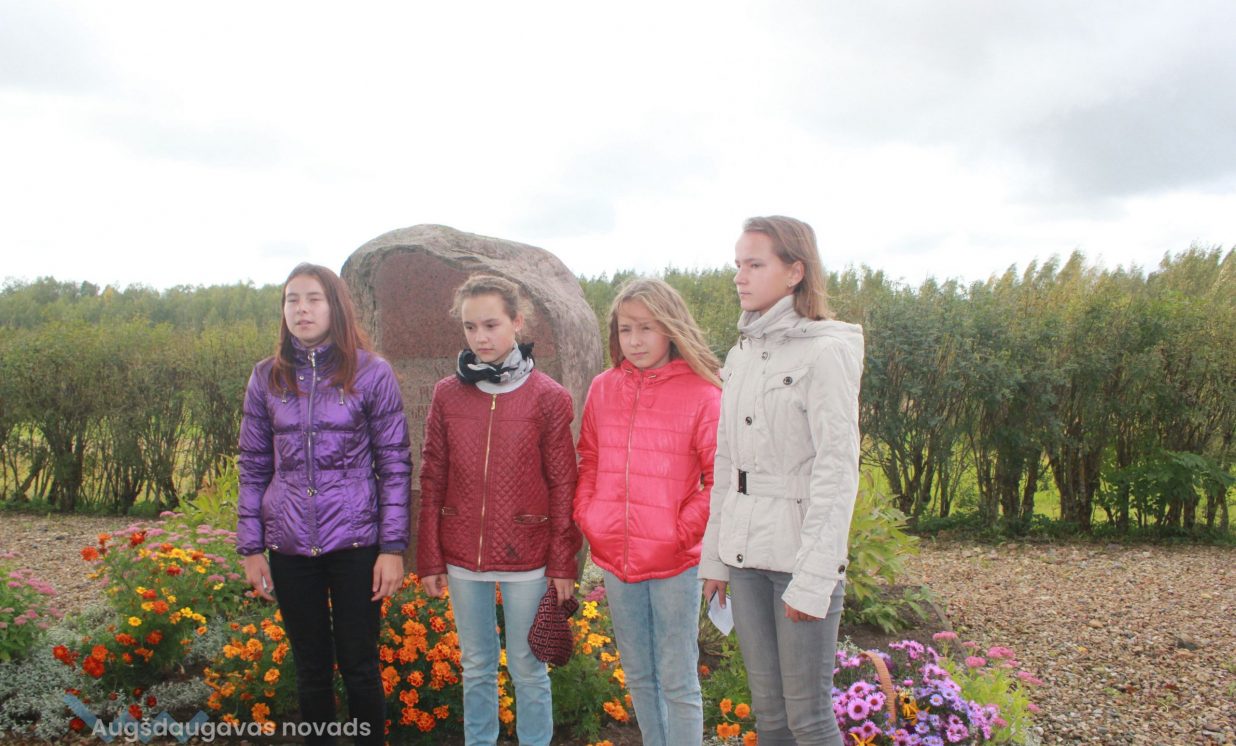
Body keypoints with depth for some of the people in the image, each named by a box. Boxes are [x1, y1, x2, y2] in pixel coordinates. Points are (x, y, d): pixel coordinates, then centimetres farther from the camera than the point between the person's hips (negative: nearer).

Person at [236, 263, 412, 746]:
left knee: (359, 667, 7)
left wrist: (393, 547, -7)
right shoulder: (267, 378, 4)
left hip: (355, 543, -2)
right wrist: (250, 547, 6)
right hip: (290, 547, 3)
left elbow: (395, 465, -4)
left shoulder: (372, 374, -5)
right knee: (311, 668, 14)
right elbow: (253, 467, 8)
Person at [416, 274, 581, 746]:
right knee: (476, 668, 16)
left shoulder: (548, 397, -6)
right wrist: (430, 560, 3)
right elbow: (432, 482, 4)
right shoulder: (447, 394, 1)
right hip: (462, 557, 3)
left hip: (526, 558, -2)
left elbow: (562, 486, -3)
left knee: (527, 667, 9)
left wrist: (563, 564, -4)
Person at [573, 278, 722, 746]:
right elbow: (588, 462, 13)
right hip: (615, 557, 5)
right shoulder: (603, 389, 4)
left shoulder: (701, 394, -10)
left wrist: (684, 529, -13)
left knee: (678, 682, 7)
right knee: (638, 676, 19)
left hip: (674, 562, -4)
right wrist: (587, 516, 2)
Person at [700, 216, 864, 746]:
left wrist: (813, 578, -18)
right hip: (745, 555, 7)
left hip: (800, 554, -6)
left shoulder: (826, 351, -10)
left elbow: (837, 470, -14)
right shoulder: (740, 355, 12)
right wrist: (714, 554, 13)